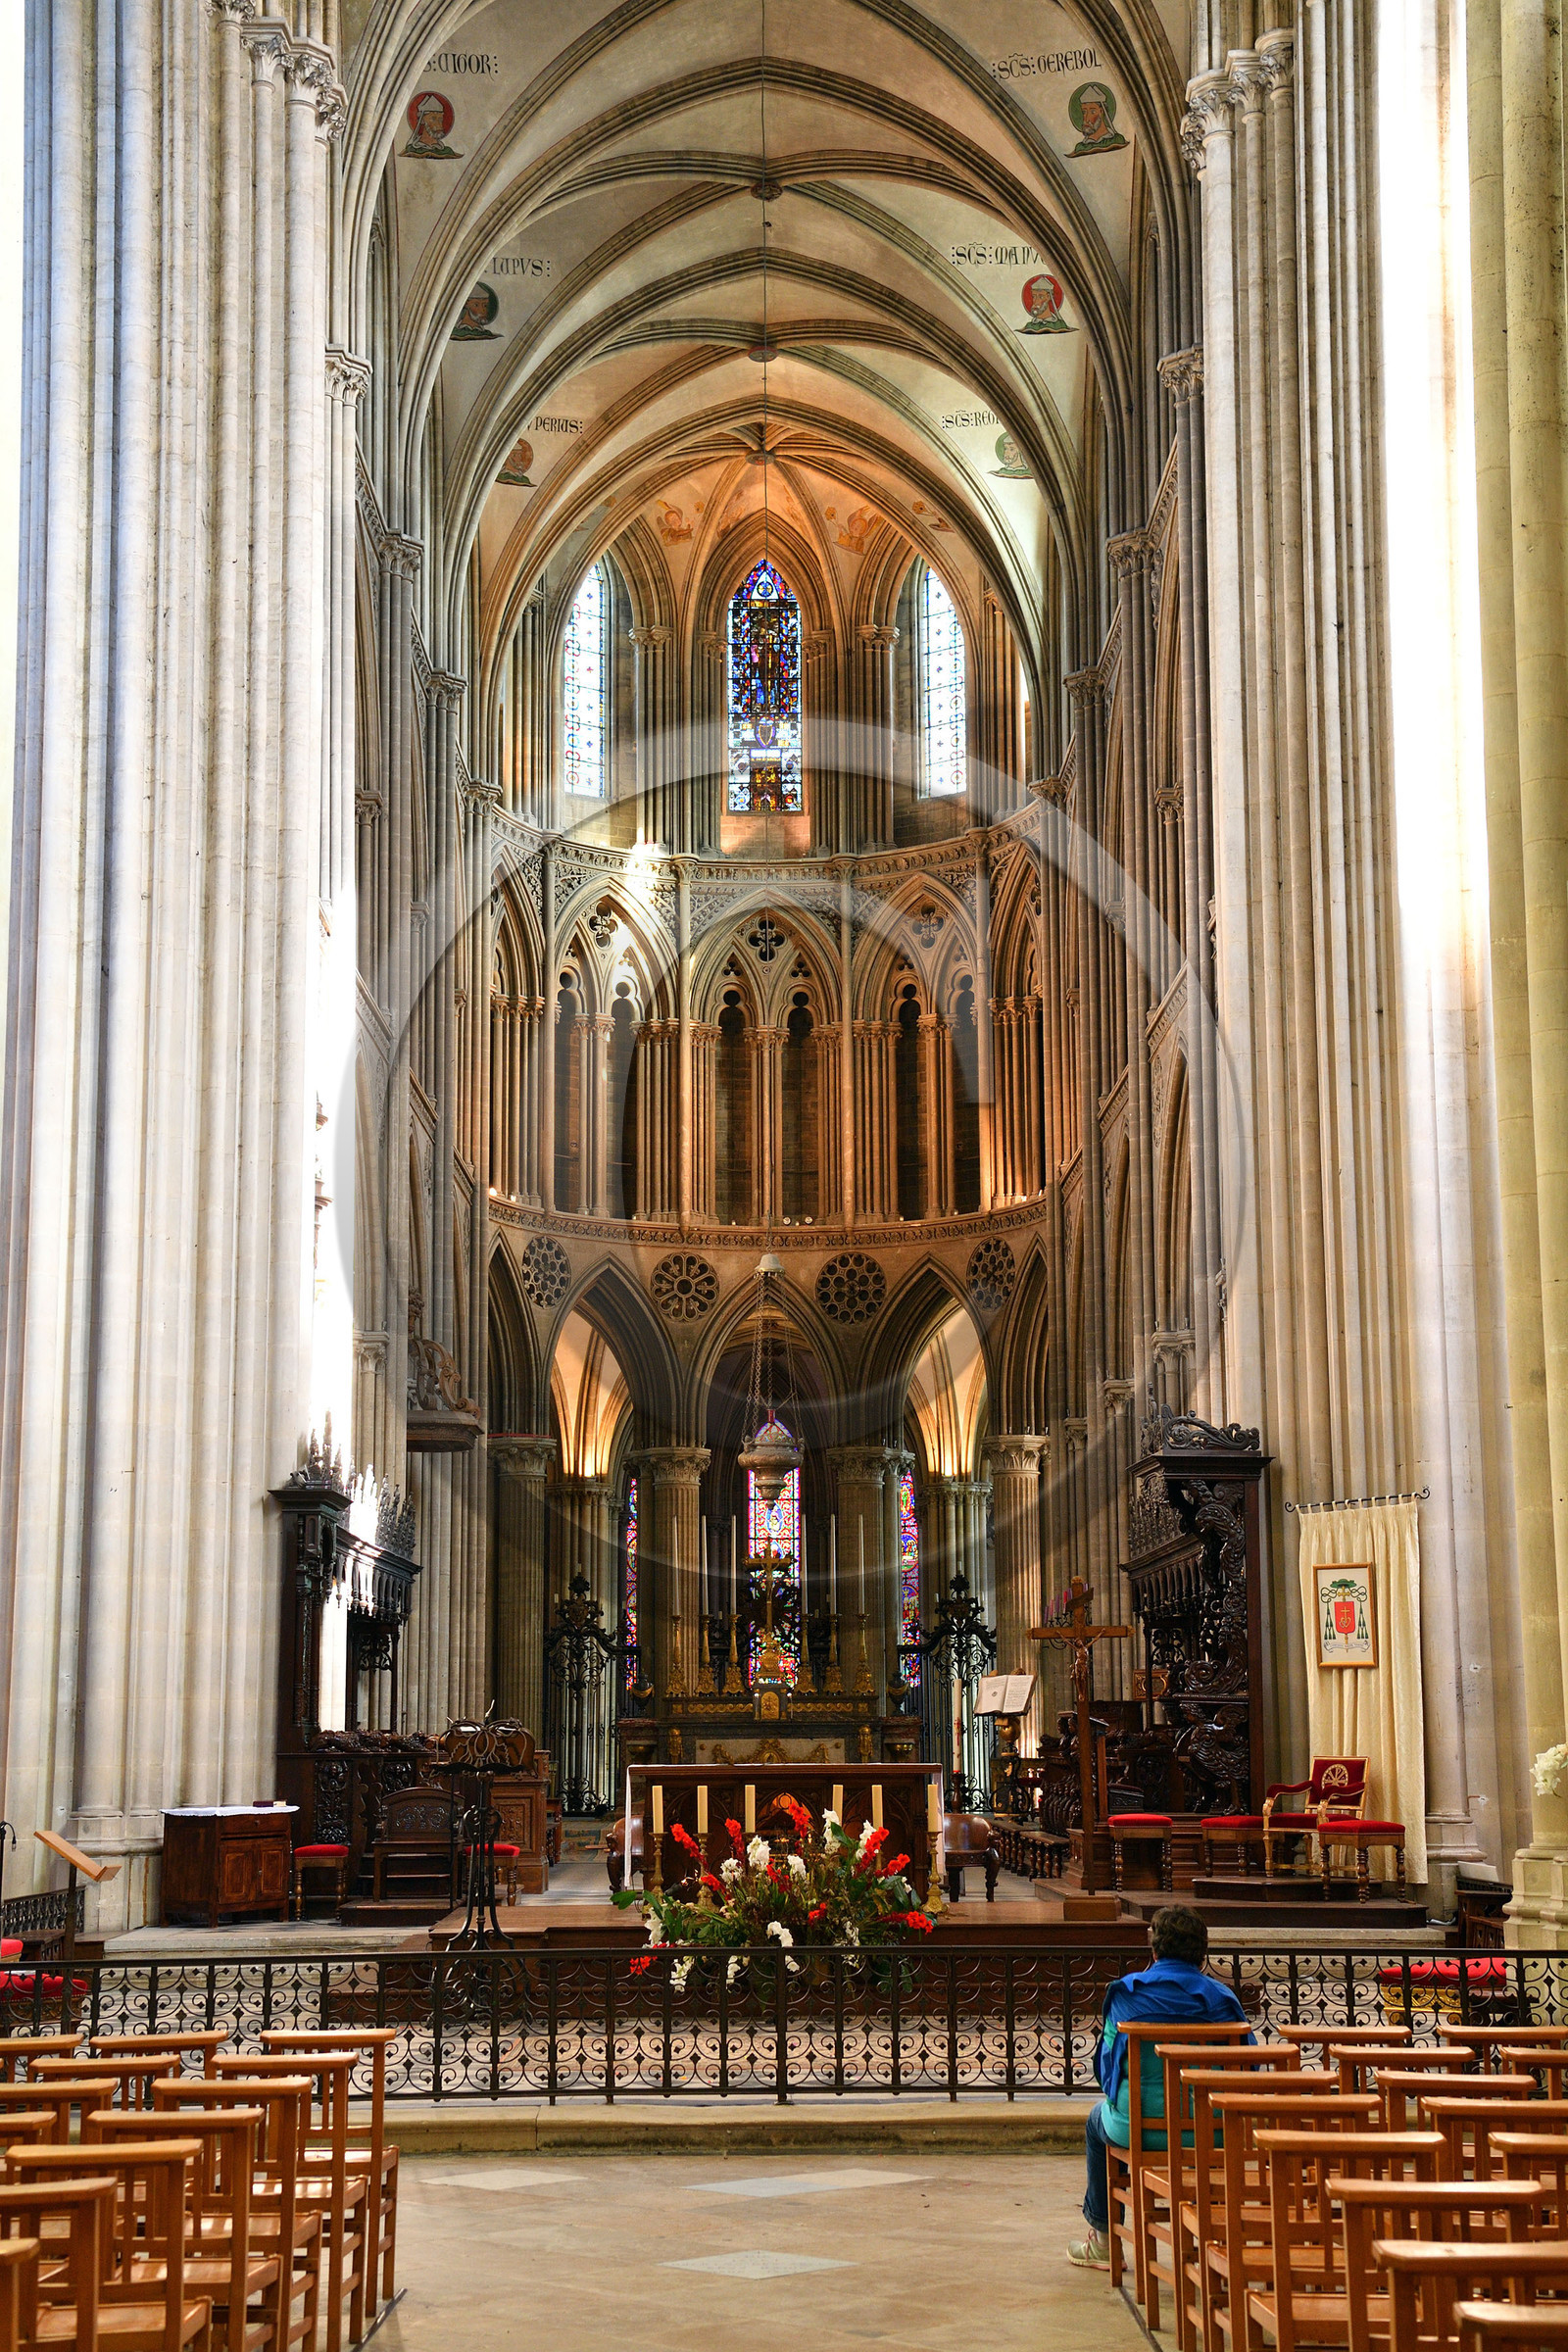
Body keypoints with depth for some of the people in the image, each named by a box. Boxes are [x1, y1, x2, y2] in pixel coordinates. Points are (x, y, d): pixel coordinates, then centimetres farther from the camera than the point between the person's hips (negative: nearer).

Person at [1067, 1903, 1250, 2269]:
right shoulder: (1220, 1996, 0)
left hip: (1139, 2127, -2)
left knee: (1098, 2120, 33)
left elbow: (1107, 2064, 4)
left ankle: (1103, 2241, 40)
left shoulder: (1127, 1992, -3)